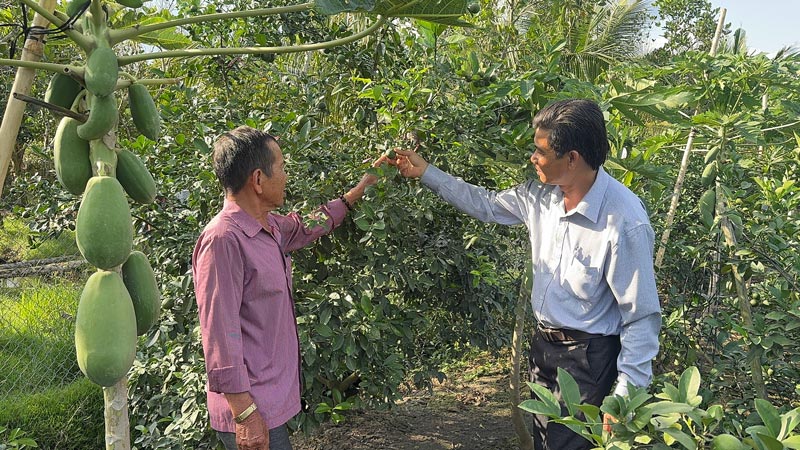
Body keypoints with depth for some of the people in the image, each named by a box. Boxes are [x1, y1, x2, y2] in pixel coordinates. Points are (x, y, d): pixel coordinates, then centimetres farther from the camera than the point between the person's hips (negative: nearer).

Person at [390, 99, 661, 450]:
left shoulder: (625, 223, -27)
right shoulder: (542, 194, -7)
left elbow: (642, 316, -21)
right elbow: (487, 205, 10)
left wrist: (625, 397, -20)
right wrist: (424, 172, 9)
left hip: (588, 358, -7)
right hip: (542, 343, 7)